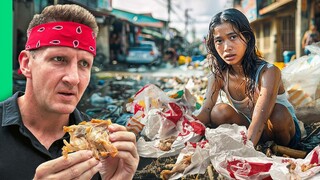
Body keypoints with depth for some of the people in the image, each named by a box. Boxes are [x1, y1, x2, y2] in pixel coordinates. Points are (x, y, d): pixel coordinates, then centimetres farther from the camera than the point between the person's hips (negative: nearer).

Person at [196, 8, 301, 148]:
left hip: (285, 129, -3)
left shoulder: (268, 72, -28)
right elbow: (204, 114, -20)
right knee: (220, 112, -22)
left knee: (278, 113, -35)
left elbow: (259, 121, -41)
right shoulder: (218, 76, -11)